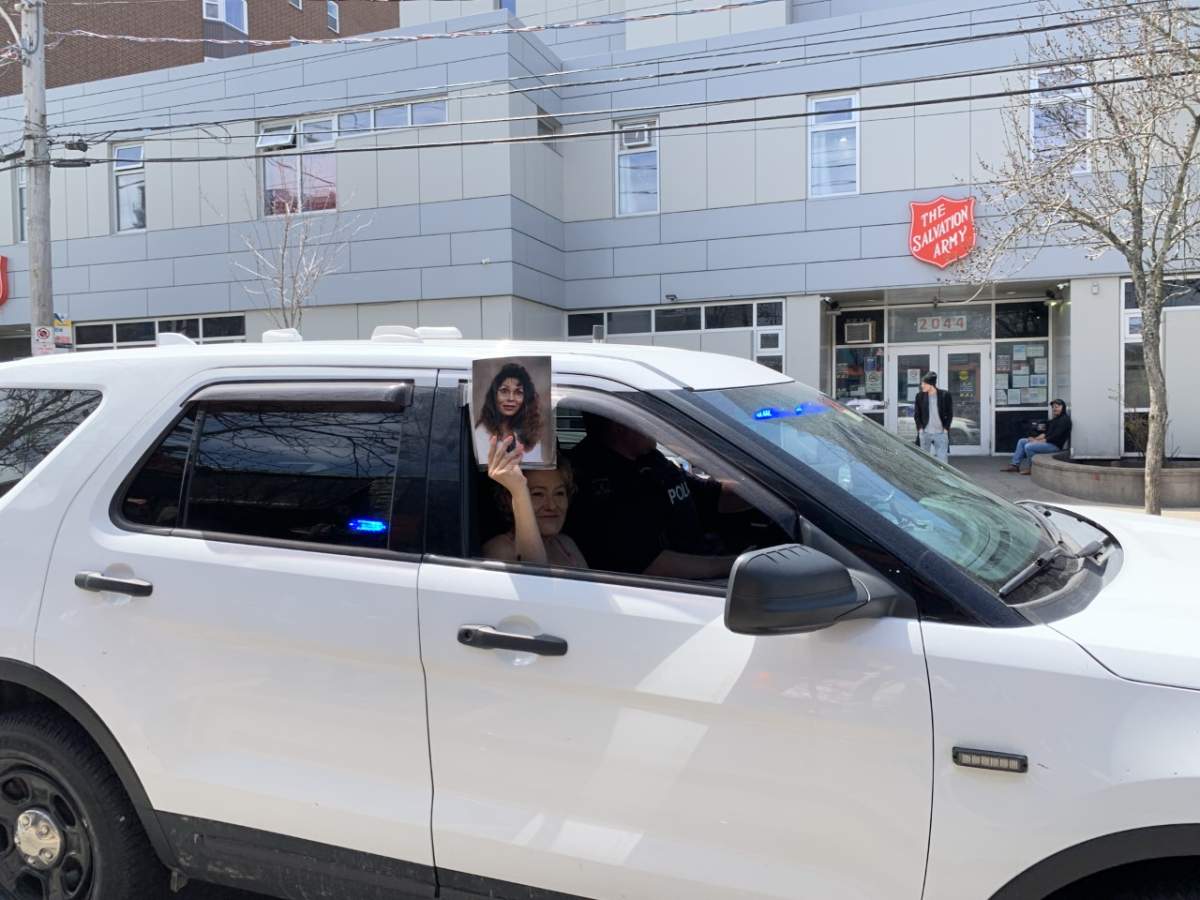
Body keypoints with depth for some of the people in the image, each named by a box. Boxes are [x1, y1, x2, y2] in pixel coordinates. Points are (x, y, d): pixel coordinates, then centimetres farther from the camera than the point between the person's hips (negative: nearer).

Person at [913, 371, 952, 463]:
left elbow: (950, 414, 3)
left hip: (941, 433, -2)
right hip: (925, 433, 2)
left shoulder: (945, 395, -3)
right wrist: (920, 428, -2)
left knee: (942, 460, -1)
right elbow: (916, 414, 7)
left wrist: (945, 429, -5)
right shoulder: (920, 396, 1)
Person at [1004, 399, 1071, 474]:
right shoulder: (1055, 419, 19)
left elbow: (1056, 436, -21)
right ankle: (1015, 465, 3)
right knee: (1022, 441, 7)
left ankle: (1032, 468, -9)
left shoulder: (1065, 419, -13)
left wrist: (1040, 441, -19)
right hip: (1047, 440, 11)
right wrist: (1036, 438, 3)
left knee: (1028, 446, -27)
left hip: (1055, 445, -11)